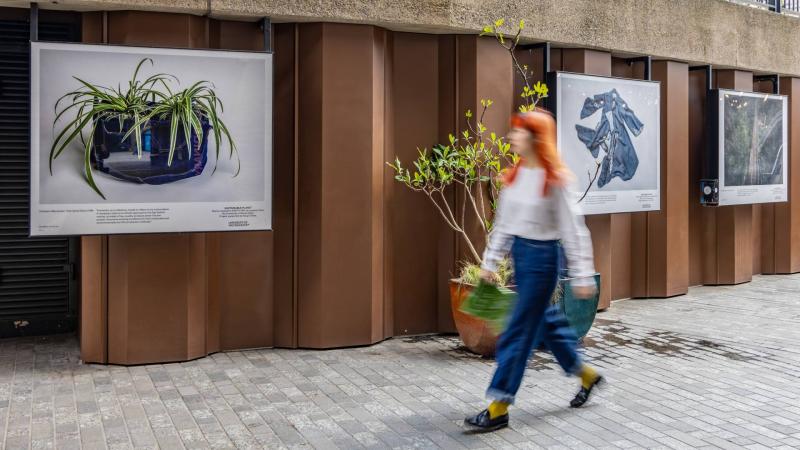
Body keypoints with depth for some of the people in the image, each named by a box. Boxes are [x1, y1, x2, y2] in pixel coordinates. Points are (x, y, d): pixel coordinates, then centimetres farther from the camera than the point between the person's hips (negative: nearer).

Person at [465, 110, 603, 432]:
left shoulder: (554, 179, -16)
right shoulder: (514, 174, 6)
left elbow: (573, 230, -14)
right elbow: (503, 222, 12)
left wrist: (583, 276, -13)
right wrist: (490, 261, 13)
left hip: (541, 257, -8)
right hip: (519, 253, 8)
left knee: (519, 331, -4)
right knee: (545, 321, 19)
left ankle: (499, 409, 4)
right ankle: (586, 374, 41)